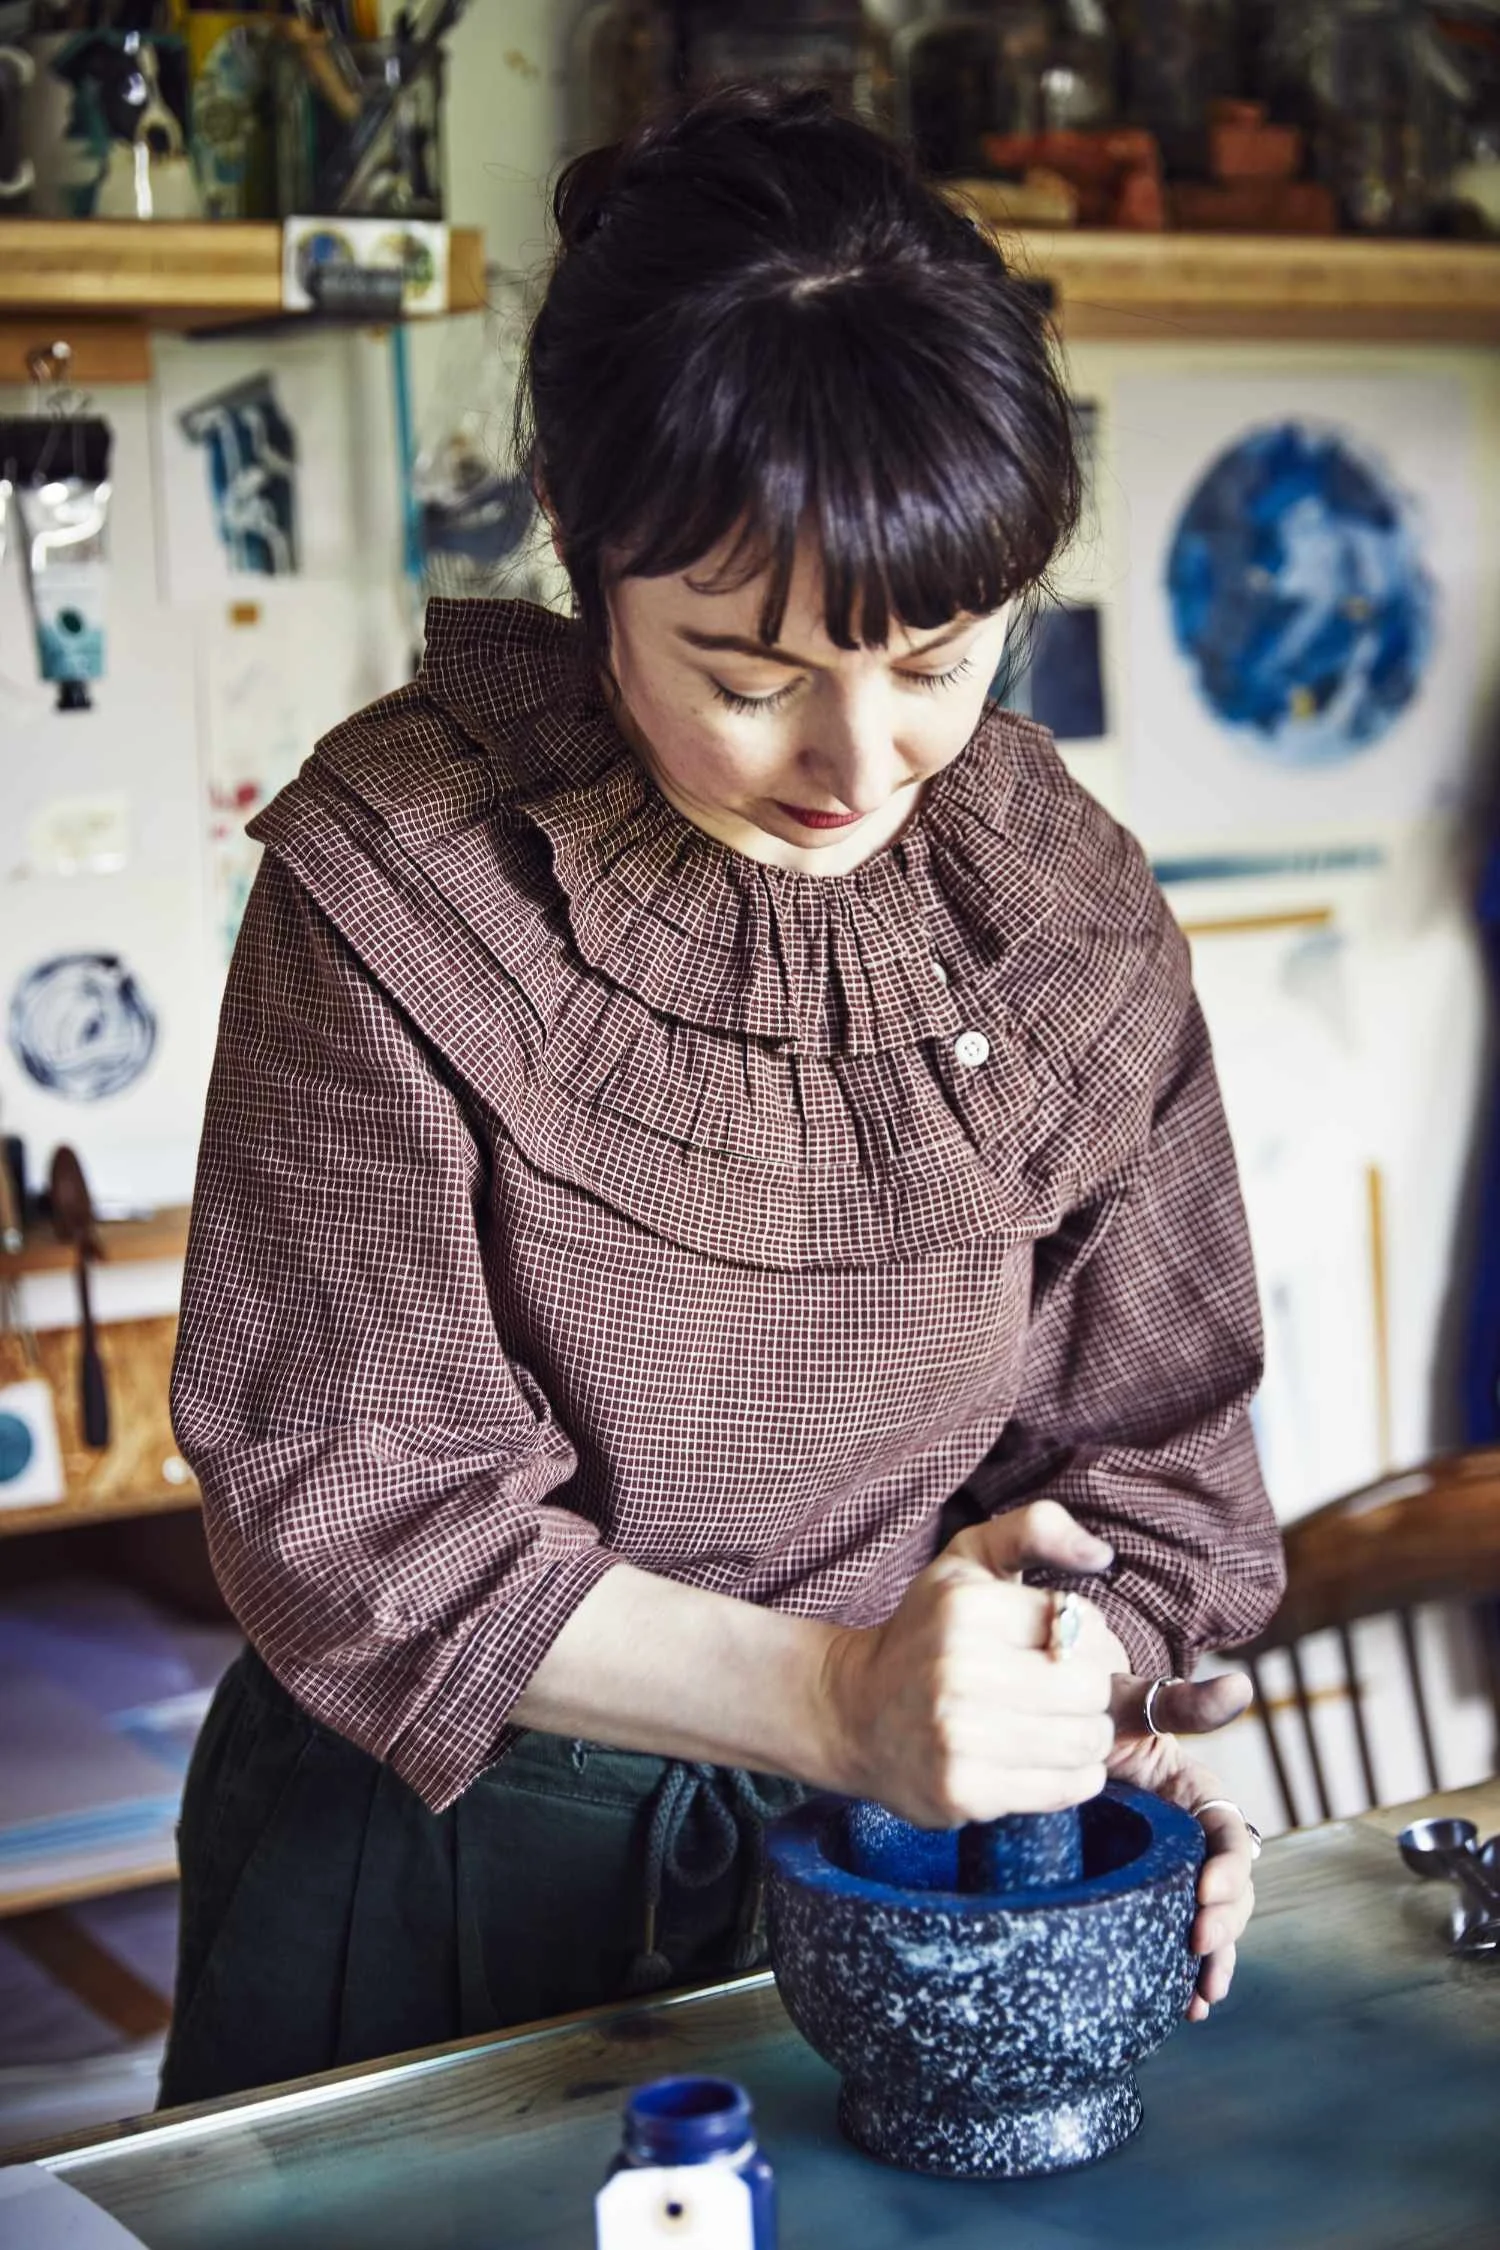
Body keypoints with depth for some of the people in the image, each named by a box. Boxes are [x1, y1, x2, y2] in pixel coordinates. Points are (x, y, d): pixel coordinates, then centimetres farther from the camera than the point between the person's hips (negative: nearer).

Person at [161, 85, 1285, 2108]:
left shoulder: (1075, 917, -8)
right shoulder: (393, 881, -19)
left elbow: (1146, 1440, 0)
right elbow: (348, 1504, -20)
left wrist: (1086, 1710, -20)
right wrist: (832, 1692, -29)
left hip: (887, 1865, 3)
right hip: (437, 1852, -2)